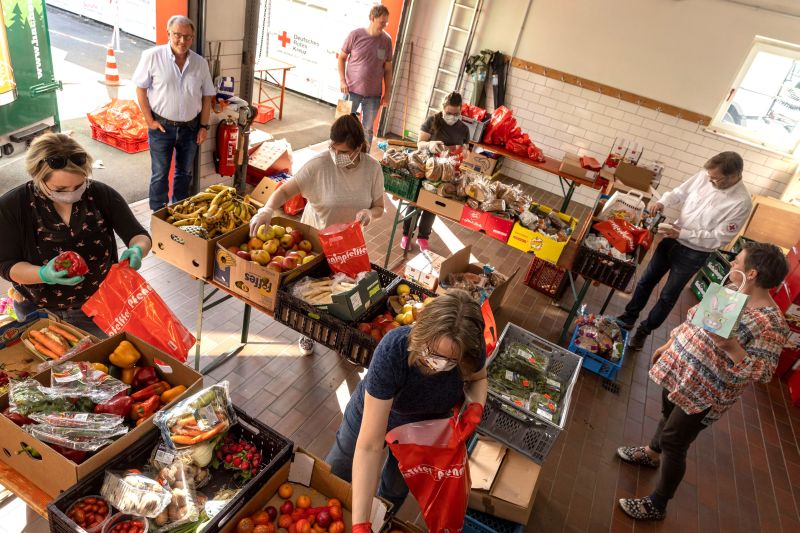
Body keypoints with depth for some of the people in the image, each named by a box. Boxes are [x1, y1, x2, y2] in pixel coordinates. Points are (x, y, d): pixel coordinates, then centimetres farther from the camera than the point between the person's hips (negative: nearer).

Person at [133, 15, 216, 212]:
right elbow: (141, 88, -5)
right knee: (160, 175, 5)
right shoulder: (152, 56, -9)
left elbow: (207, 96, 6)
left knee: (184, 173, 15)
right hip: (162, 127, -3)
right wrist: (149, 120, -8)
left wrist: (204, 126, 2)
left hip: (190, 127, 3)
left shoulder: (200, 63, 0)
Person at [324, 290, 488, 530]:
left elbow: (478, 378, -4)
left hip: (422, 427, 2)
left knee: (395, 489, 24)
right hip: (372, 414, -2)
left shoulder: (472, 351, -33)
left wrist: (475, 406, -27)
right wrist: (359, 524, -44)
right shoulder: (392, 350, -44)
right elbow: (369, 445, -42)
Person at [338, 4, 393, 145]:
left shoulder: (387, 40, 0)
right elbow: (342, 58, 2)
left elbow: (388, 69, 5)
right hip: (352, 90, -1)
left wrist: (387, 93, 3)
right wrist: (342, 80, -9)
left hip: (374, 94, 2)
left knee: (367, 129, 10)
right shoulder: (356, 34, -6)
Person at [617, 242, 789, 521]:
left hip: (704, 393, -7)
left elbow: (763, 373, -25)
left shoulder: (771, 324, -24)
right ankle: (653, 453, 58)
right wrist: (669, 344, 16)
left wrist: (731, 347, -40)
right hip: (679, 368, 7)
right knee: (668, 413, 29)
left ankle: (657, 506, 22)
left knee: (674, 442, 3)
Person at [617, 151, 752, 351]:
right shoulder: (705, 176, -10)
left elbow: (719, 238, -22)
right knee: (646, 281, 15)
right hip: (672, 240, 5)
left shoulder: (741, 203, -24)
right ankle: (629, 317, 34)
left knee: (668, 296, 10)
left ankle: (644, 330, 28)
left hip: (693, 254, -5)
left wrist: (681, 234, -26)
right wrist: (663, 202, -17)